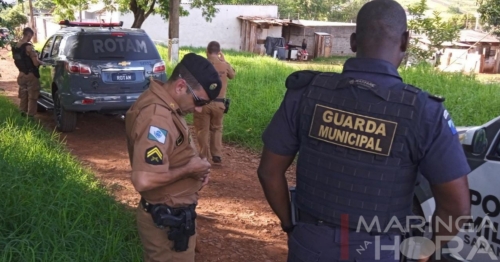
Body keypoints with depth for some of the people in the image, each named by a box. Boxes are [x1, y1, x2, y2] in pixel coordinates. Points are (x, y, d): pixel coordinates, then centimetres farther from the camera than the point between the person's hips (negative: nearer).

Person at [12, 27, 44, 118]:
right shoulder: (28, 46, -20)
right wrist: (41, 62, 0)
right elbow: (35, 62, -21)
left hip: (21, 74, 8)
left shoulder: (16, 46, 5)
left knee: (23, 95, 17)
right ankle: (30, 115, 4)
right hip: (30, 74, -8)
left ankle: (23, 113, 25)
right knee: (32, 96, 1)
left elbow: (17, 60, 15)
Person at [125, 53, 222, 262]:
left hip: (166, 214, 10)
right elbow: (143, 180, -36)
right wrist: (189, 170, -23)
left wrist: (193, 164, -1)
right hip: (167, 221, -10)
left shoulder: (162, 103, 4)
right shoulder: (157, 117, -29)